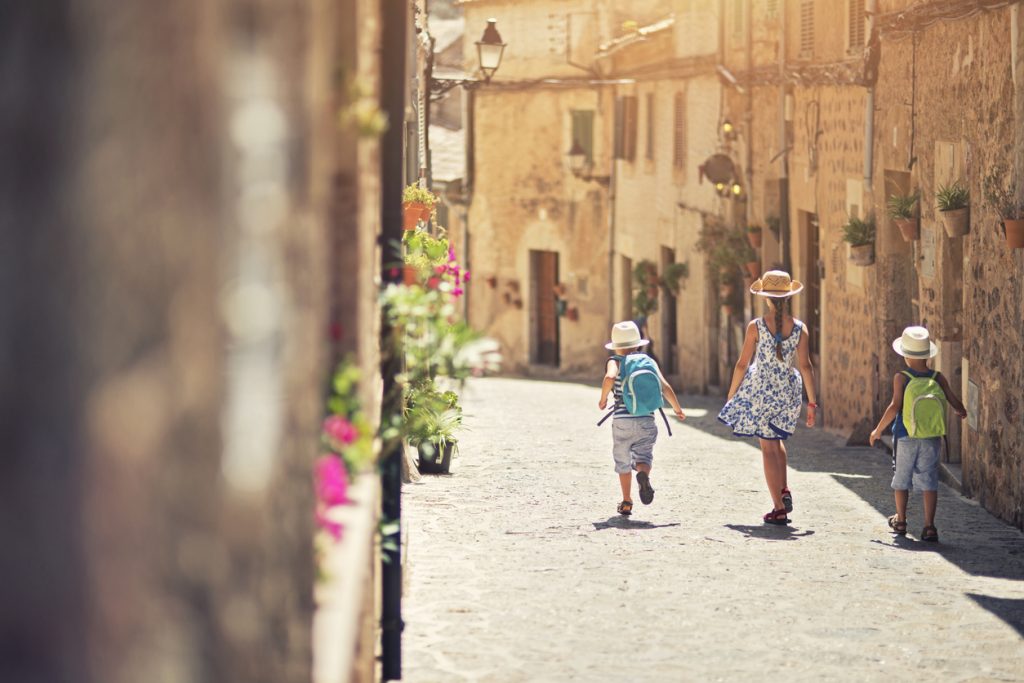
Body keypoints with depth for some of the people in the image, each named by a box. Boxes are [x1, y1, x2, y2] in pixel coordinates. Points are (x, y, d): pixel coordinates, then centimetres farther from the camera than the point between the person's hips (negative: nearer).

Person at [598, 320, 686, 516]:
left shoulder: (616, 362, 1)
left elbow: (610, 377, -22)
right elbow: (664, 386, -2)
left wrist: (603, 398, -7)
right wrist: (677, 408, 11)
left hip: (622, 420, -1)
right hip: (646, 420, 1)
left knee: (623, 462, 14)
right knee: (643, 456, 3)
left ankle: (626, 503, 17)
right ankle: (643, 475, -33)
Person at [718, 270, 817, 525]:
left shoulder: (756, 327, -10)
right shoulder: (799, 328, -5)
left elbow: (742, 364, -7)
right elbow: (805, 366, -5)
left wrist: (731, 394, 6)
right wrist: (812, 403, 1)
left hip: (761, 390, -3)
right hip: (787, 392, 3)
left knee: (769, 448, 4)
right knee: (776, 439, 28)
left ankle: (779, 509, 2)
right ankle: (784, 491, 16)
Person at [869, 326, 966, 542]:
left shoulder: (901, 378, -8)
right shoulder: (938, 378, 0)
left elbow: (895, 406, -15)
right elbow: (954, 401, 2)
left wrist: (878, 430, -5)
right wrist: (962, 412, 26)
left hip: (906, 437, -1)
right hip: (931, 437, 1)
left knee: (902, 478, 15)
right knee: (929, 480, 2)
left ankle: (900, 522, 28)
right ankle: (929, 526, -4)